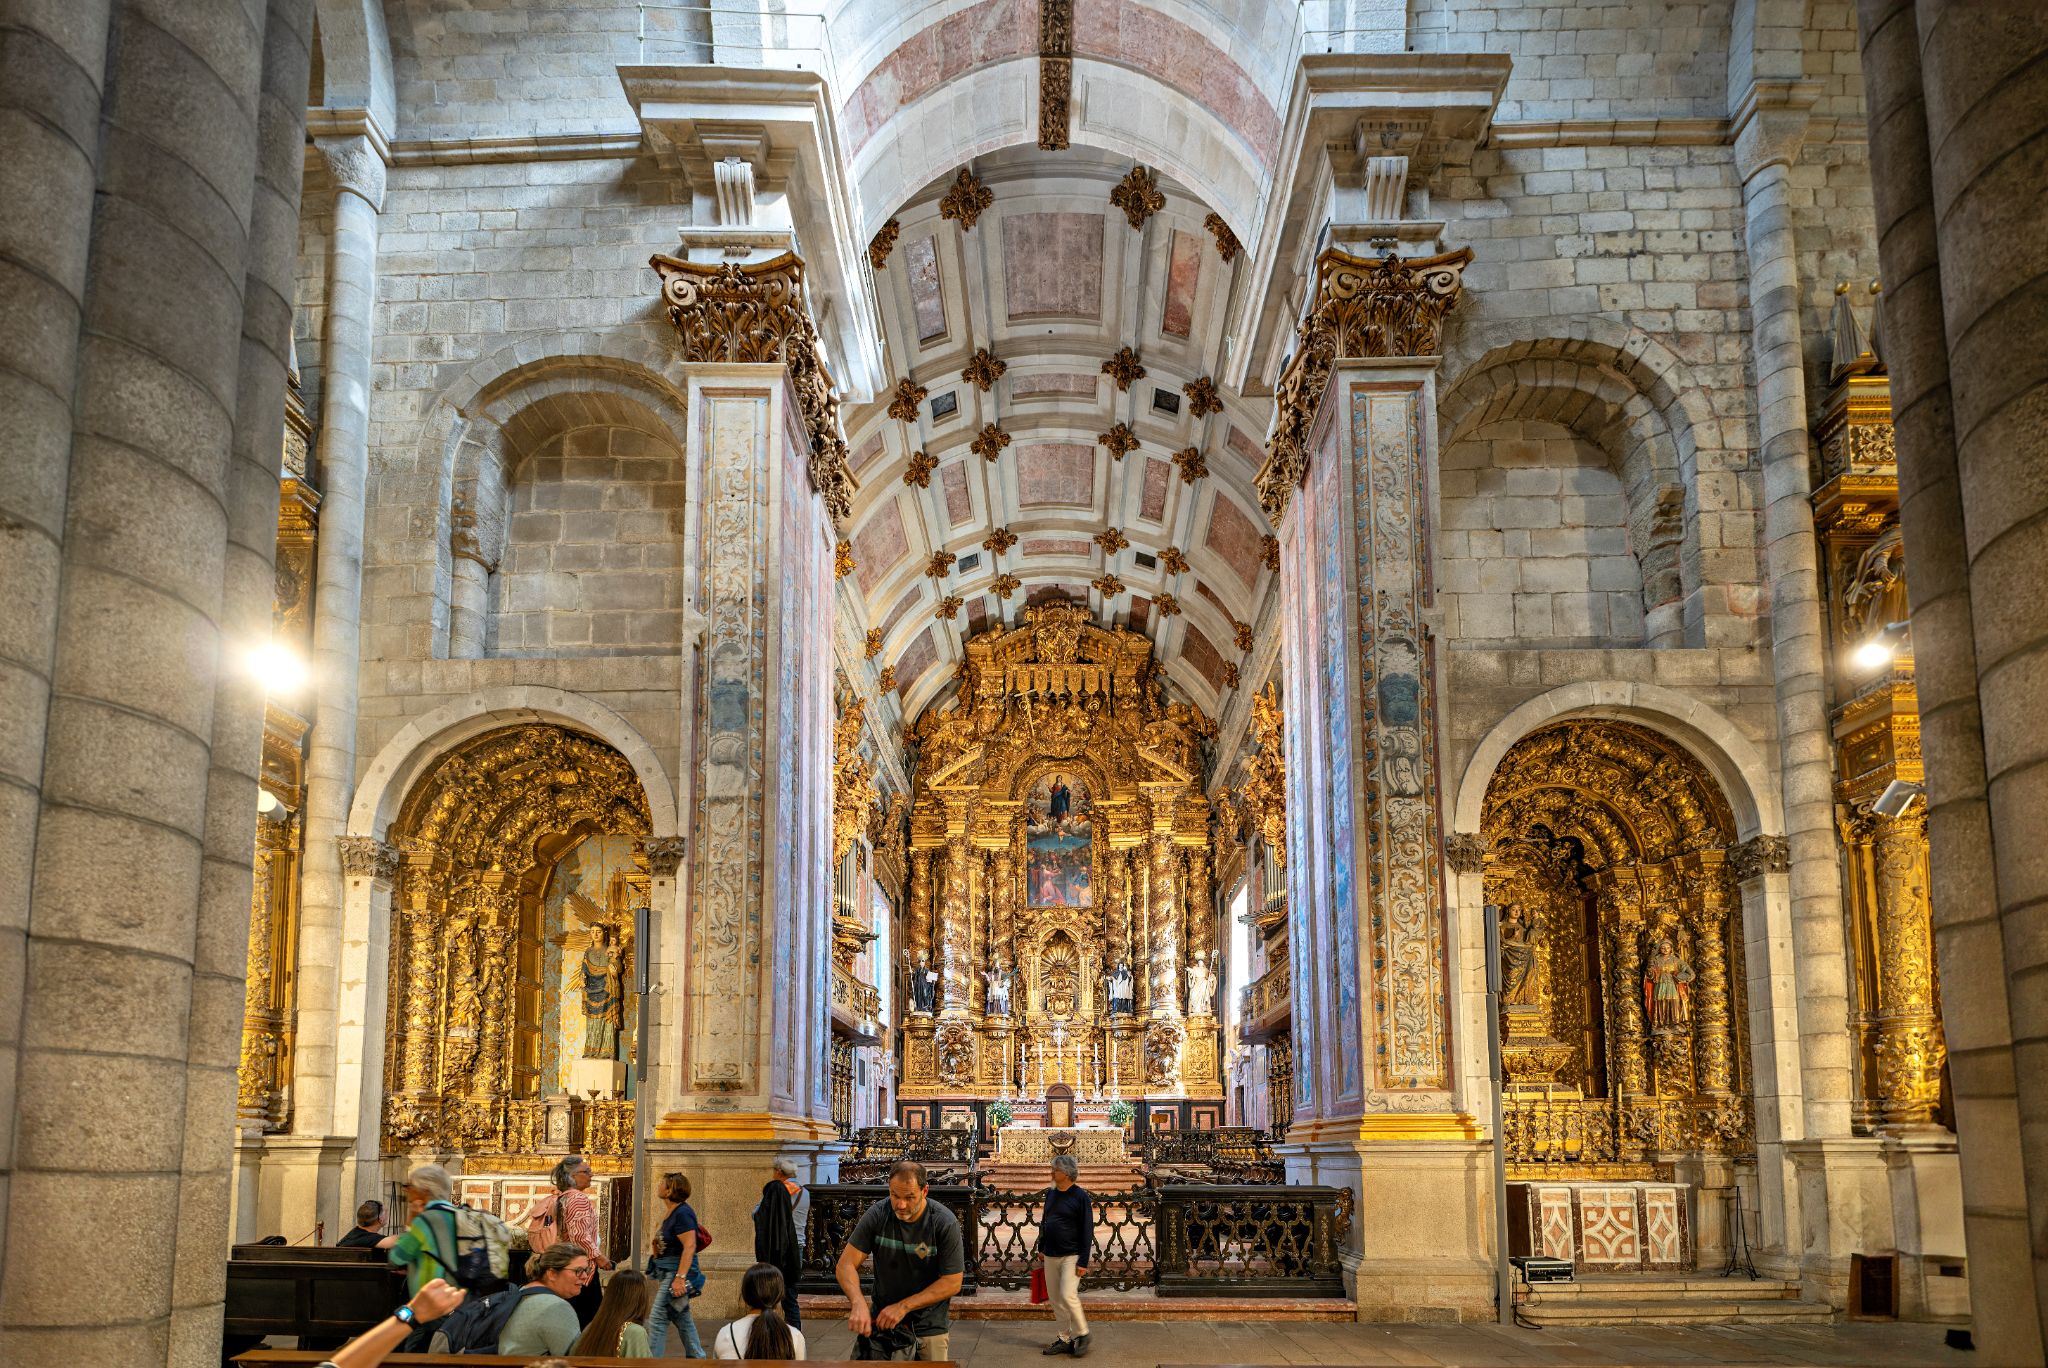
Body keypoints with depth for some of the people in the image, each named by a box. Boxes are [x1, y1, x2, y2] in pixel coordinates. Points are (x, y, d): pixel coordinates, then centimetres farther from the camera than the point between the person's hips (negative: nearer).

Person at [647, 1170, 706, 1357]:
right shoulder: (672, 1213, 12)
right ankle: (696, 1357, 25)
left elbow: (690, 1246, -25)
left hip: (678, 1270, -10)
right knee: (682, 1319, 16)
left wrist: (680, 1278, -29)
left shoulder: (682, 1213, -18)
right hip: (667, 1271, 10)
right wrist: (657, 1245, 8)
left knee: (657, 1319, -11)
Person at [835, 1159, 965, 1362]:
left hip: (930, 1328, -2)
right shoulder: (877, 1215, -12)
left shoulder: (945, 1223, -18)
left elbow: (952, 1283, -16)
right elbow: (846, 1264, -12)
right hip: (882, 1321, 2)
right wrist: (858, 1303, -31)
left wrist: (903, 1306, -22)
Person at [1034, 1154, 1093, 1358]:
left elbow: (1087, 1231, -12)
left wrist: (1083, 1261, -15)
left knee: (1068, 1295, -15)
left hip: (1071, 1255, -7)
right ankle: (1065, 1339, 19)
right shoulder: (1051, 1193, 8)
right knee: (1055, 1299, 8)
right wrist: (1041, 1248, 17)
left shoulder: (1080, 1196, -12)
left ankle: (1082, 1335, 4)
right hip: (1050, 1256, 7)